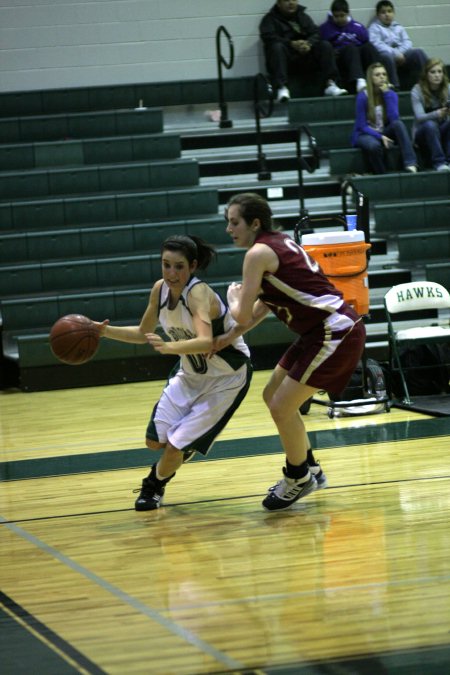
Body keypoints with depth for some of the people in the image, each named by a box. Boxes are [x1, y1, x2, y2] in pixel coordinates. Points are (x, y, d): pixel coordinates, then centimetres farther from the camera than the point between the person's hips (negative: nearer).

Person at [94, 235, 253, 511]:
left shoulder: (198, 292, -31)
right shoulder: (160, 289, -9)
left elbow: (205, 343, -47)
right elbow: (143, 333, 6)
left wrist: (170, 347, -63)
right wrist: (106, 331, -8)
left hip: (226, 377, -7)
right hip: (191, 373, 7)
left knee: (175, 445, -10)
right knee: (155, 441, 4)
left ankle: (154, 487, 21)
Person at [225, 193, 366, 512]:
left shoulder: (259, 253, -13)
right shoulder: (279, 242, 14)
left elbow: (243, 315, -12)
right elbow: (262, 306, 21)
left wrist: (233, 297, 9)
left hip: (336, 333, -10)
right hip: (322, 332, 10)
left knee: (282, 408, -5)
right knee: (273, 396, 17)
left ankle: (298, 479, 12)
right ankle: (310, 470, 28)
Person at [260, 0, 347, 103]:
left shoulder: (303, 16, 18)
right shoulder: (270, 19, 4)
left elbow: (316, 34, 5)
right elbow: (269, 38, -14)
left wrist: (309, 43, -19)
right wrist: (292, 44, -26)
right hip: (285, 58, -4)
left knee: (325, 46, -16)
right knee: (277, 47, -34)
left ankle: (330, 84, -24)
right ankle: (282, 88, -47)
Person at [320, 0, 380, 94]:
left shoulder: (358, 27, 16)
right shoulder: (325, 28, 9)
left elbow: (367, 43, 16)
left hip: (359, 58, 3)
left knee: (368, 46, -25)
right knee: (351, 47, -33)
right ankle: (359, 81, -60)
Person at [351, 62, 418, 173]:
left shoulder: (391, 94, -2)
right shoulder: (363, 97, -12)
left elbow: (394, 119, -18)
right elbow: (362, 126, -11)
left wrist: (387, 94, -20)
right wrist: (380, 137, -25)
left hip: (384, 133, 4)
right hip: (365, 134, -4)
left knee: (398, 124, -29)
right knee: (374, 145, -39)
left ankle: (410, 164, -36)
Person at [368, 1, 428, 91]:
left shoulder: (398, 27, 23)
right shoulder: (374, 27, 6)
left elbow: (407, 42, 12)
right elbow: (376, 44, -10)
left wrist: (400, 53, -11)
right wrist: (395, 54, -19)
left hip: (401, 55, 5)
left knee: (418, 52, -20)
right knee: (387, 56, -39)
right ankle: (395, 87, -43)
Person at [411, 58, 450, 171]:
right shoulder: (417, 90, -13)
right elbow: (419, 116, -23)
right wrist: (437, 114, -44)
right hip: (422, 132, -2)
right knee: (430, 124, -35)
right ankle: (439, 162, -34)